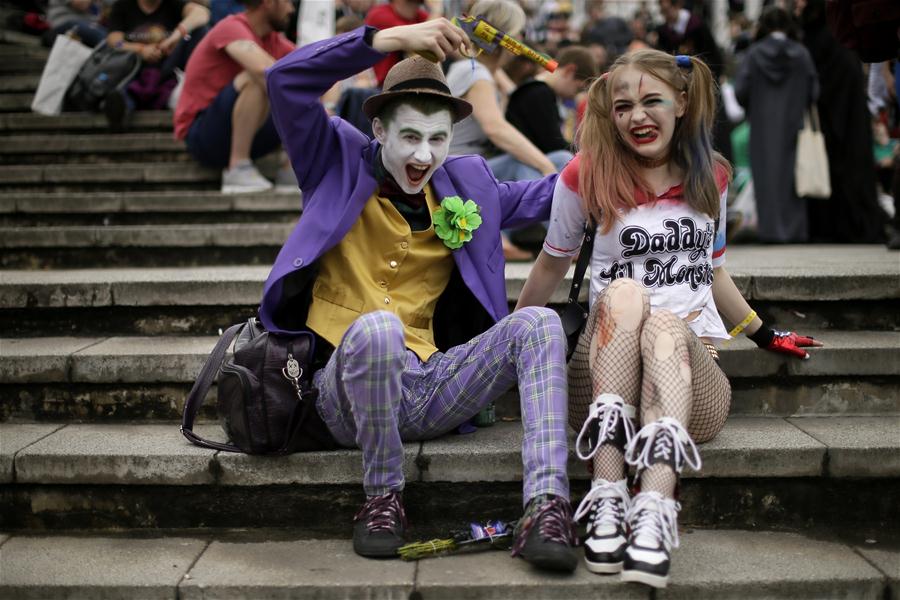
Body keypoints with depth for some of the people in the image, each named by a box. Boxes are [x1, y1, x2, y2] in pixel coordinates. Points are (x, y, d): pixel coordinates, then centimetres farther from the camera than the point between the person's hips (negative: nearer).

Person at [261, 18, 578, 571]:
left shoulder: (466, 184, 14)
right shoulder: (341, 163, 3)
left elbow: (545, 195, 24)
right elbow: (287, 80, -9)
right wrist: (391, 39, -16)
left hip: (427, 389, 4)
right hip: (346, 390, -4)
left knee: (539, 323, -16)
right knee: (377, 327, -38)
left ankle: (546, 509, -29)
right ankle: (383, 498, -16)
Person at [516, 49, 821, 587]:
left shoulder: (711, 175, 12)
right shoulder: (587, 176, 3)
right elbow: (552, 266, 15)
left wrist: (763, 335, 32)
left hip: (695, 371, 1)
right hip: (606, 378, -1)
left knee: (666, 322, -33)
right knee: (624, 292, -33)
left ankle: (655, 509, -54)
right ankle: (608, 497, -45)